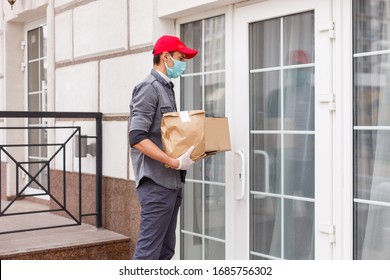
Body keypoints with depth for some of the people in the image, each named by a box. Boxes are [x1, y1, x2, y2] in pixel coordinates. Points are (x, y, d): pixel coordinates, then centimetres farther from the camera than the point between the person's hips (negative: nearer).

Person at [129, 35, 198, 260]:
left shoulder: (167, 88, 18)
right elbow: (137, 138, -19)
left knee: (166, 249, 13)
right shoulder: (149, 88, -10)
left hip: (172, 182, 9)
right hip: (156, 183, -9)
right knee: (149, 248, -6)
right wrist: (174, 162, -23)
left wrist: (194, 149, 9)